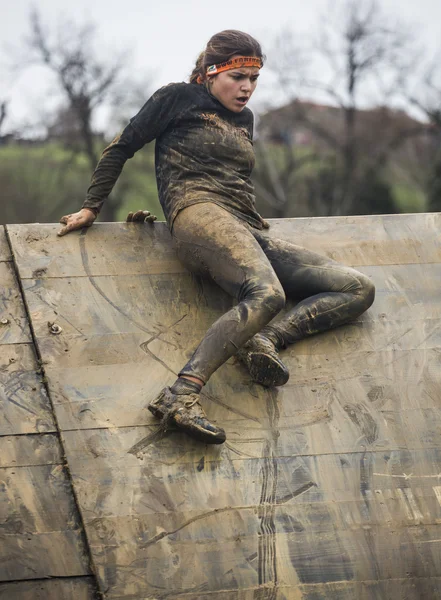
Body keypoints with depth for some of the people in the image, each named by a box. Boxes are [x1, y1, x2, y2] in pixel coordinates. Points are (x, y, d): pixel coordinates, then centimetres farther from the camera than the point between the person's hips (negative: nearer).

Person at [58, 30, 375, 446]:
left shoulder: (243, 120, 28)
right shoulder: (179, 99, 10)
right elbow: (122, 148, 12)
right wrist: (91, 208, 12)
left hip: (248, 233, 8)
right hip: (200, 216, -7)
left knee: (359, 290, -10)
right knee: (267, 294, -40)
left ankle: (263, 338, -27)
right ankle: (180, 398, -53)